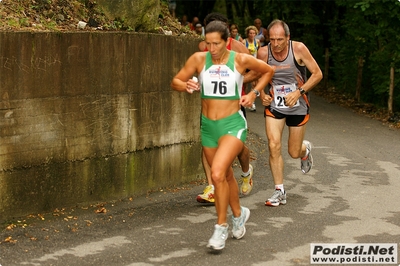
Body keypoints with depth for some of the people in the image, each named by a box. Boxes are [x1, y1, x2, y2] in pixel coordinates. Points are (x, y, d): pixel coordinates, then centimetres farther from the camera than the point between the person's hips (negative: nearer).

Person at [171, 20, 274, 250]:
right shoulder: (199, 59, -2)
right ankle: (238, 214, 44)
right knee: (226, 175, 18)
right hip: (208, 126, 4)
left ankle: (221, 227, -7)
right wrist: (186, 85, -18)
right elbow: (175, 82, 4)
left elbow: (269, 71, 9)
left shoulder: (241, 60, -7)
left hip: (233, 124, -4)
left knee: (218, 173, -22)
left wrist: (254, 93, -2)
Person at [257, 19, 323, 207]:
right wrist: (262, 95, -10)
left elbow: (317, 74, -10)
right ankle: (279, 191, -1)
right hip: (274, 105, 1)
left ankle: (305, 149, 46)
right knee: (274, 146, -15)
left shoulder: (298, 49, -16)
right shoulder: (263, 53, -12)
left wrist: (299, 92, -21)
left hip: (298, 106, -1)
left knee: (294, 152, 6)